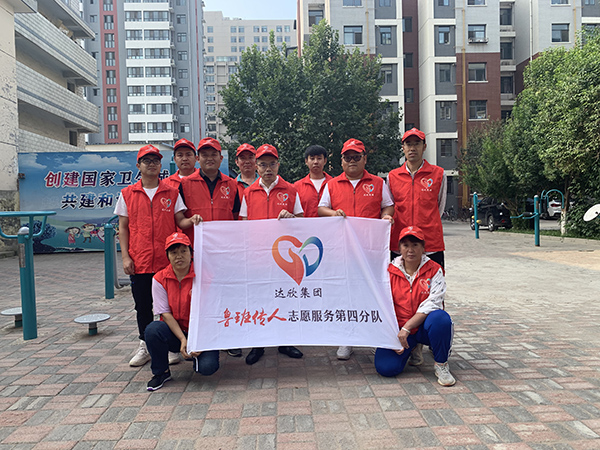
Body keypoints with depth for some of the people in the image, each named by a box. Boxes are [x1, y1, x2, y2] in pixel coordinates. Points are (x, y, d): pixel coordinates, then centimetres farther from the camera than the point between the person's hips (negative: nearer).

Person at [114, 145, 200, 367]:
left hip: (167, 261, -1)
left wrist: (191, 221, -19)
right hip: (139, 263, 1)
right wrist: (125, 257, -1)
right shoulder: (127, 194, 7)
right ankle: (145, 347, 24)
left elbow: (180, 222, 4)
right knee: (143, 306, 10)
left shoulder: (172, 193, 6)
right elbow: (123, 228, 6)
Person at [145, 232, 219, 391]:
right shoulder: (159, 279, -5)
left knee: (207, 367, -25)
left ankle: (196, 355, 14)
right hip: (174, 331, 2)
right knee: (152, 329, -30)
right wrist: (183, 340, -18)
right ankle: (161, 372, -3)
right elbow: (165, 314, -7)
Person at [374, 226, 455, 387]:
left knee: (441, 318, -36)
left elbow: (432, 304, -16)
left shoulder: (434, 270, -5)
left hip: (424, 327, -1)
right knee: (385, 367, -19)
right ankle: (409, 348, 16)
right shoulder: (390, 271, 0)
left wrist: (406, 328, -23)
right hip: (398, 328, 2)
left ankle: (441, 365, -10)